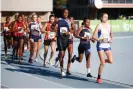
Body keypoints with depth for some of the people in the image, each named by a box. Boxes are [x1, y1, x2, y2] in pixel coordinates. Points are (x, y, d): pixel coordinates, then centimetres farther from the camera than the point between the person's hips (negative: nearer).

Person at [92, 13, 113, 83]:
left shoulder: (109, 26, 7)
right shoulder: (99, 26, -7)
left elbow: (111, 34, 20)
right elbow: (94, 36, -8)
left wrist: (111, 39, 0)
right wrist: (99, 39, -24)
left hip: (107, 45, 5)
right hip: (100, 46, -4)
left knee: (111, 61, -9)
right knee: (102, 63, -6)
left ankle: (103, 61, 25)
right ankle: (99, 78, 10)